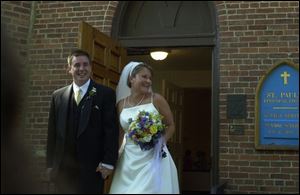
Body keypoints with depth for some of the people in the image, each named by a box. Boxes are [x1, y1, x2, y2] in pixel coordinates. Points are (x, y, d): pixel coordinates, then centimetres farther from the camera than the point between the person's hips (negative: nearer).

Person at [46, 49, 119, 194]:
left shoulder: (106, 94, -2)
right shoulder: (58, 96, 8)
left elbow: (111, 130, -6)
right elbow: (52, 132, 10)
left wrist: (108, 162, -11)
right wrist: (50, 164, 7)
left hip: (92, 168, -3)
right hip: (63, 168, 3)